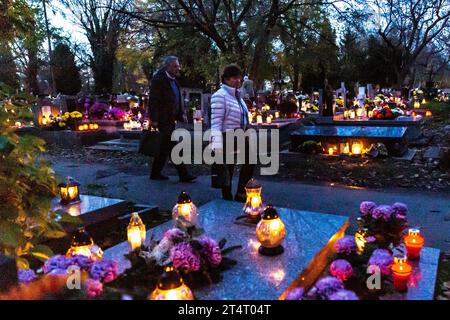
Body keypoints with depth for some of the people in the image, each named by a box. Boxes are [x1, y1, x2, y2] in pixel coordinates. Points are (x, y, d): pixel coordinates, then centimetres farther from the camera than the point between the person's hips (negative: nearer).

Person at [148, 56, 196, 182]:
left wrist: (181, 113, 9)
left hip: (170, 119, 9)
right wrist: (153, 119, -20)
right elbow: (153, 100, -16)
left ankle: (156, 173, 22)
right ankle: (183, 174, -3)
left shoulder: (173, 80, 16)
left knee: (165, 147, 13)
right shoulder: (158, 79, -11)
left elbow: (178, 99, 21)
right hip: (163, 119, -9)